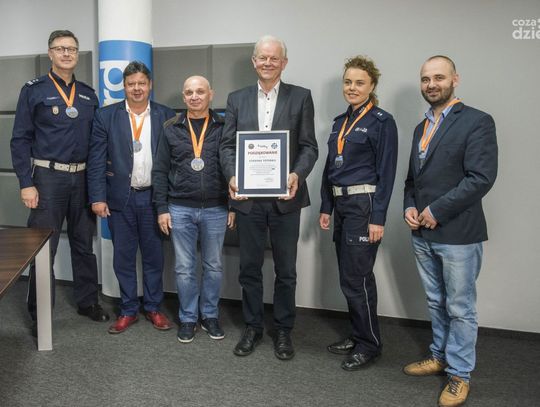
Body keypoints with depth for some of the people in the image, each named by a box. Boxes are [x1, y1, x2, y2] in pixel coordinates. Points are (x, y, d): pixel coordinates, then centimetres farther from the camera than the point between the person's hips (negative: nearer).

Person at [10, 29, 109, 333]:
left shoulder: (88, 94, 10)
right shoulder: (34, 90, -2)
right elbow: (21, 139, -5)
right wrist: (26, 183, -11)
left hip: (83, 178, 4)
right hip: (48, 177, -4)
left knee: (85, 244, 13)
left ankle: (88, 301, 27)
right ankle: (39, 314, 15)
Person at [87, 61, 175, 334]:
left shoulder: (166, 116, 2)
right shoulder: (106, 116, 1)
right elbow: (96, 160, -1)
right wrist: (97, 197, -8)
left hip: (153, 197, 0)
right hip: (120, 198, 0)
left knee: (153, 256, 10)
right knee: (123, 257, 9)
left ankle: (153, 307, 25)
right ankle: (128, 310, 24)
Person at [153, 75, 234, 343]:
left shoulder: (224, 127, 2)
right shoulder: (171, 129, 4)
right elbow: (160, 171, 5)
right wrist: (162, 208, -1)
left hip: (216, 210, 0)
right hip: (180, 210, 1)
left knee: (214, 266, 10)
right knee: (184, 268, 8)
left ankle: (210, 315, 27)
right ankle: (188, 318, 23)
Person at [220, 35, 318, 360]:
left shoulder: (301, 97, 2)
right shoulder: (237, 99, 8)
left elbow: (309, 146, -3)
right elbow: (228, 145, 5)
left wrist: (298, 175, -21)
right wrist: (232, 176, -14)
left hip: (285, 198, -2)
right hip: (248, 197, 2)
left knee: (286, 270, 10)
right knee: (250, 268, 12)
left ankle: (284, 330, 27)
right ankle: (253, 328, 30)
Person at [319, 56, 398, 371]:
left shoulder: (382, 121, -8)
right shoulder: (340, 122, 13)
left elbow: (386, 173, -12)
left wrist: (378, 218, -16)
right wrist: (326, 208, 13)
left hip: (364, 205, -7)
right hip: (340, 204, 8)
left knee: (357, 277, -3)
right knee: (348, 276, 14)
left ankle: (370, 344, 15)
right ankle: (358, 336, 29)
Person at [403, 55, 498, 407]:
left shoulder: (477, 121, -9)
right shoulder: (422, 128, 14)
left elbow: (481, 178, -18)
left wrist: (436, 211, -17)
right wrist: (410, 207, 1)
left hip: (458, 234, -6)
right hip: (423, 234, 7)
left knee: (460, 308, 6)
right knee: (436, 303, 19)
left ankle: (460, 374, 21)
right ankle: (440, 356, 35)